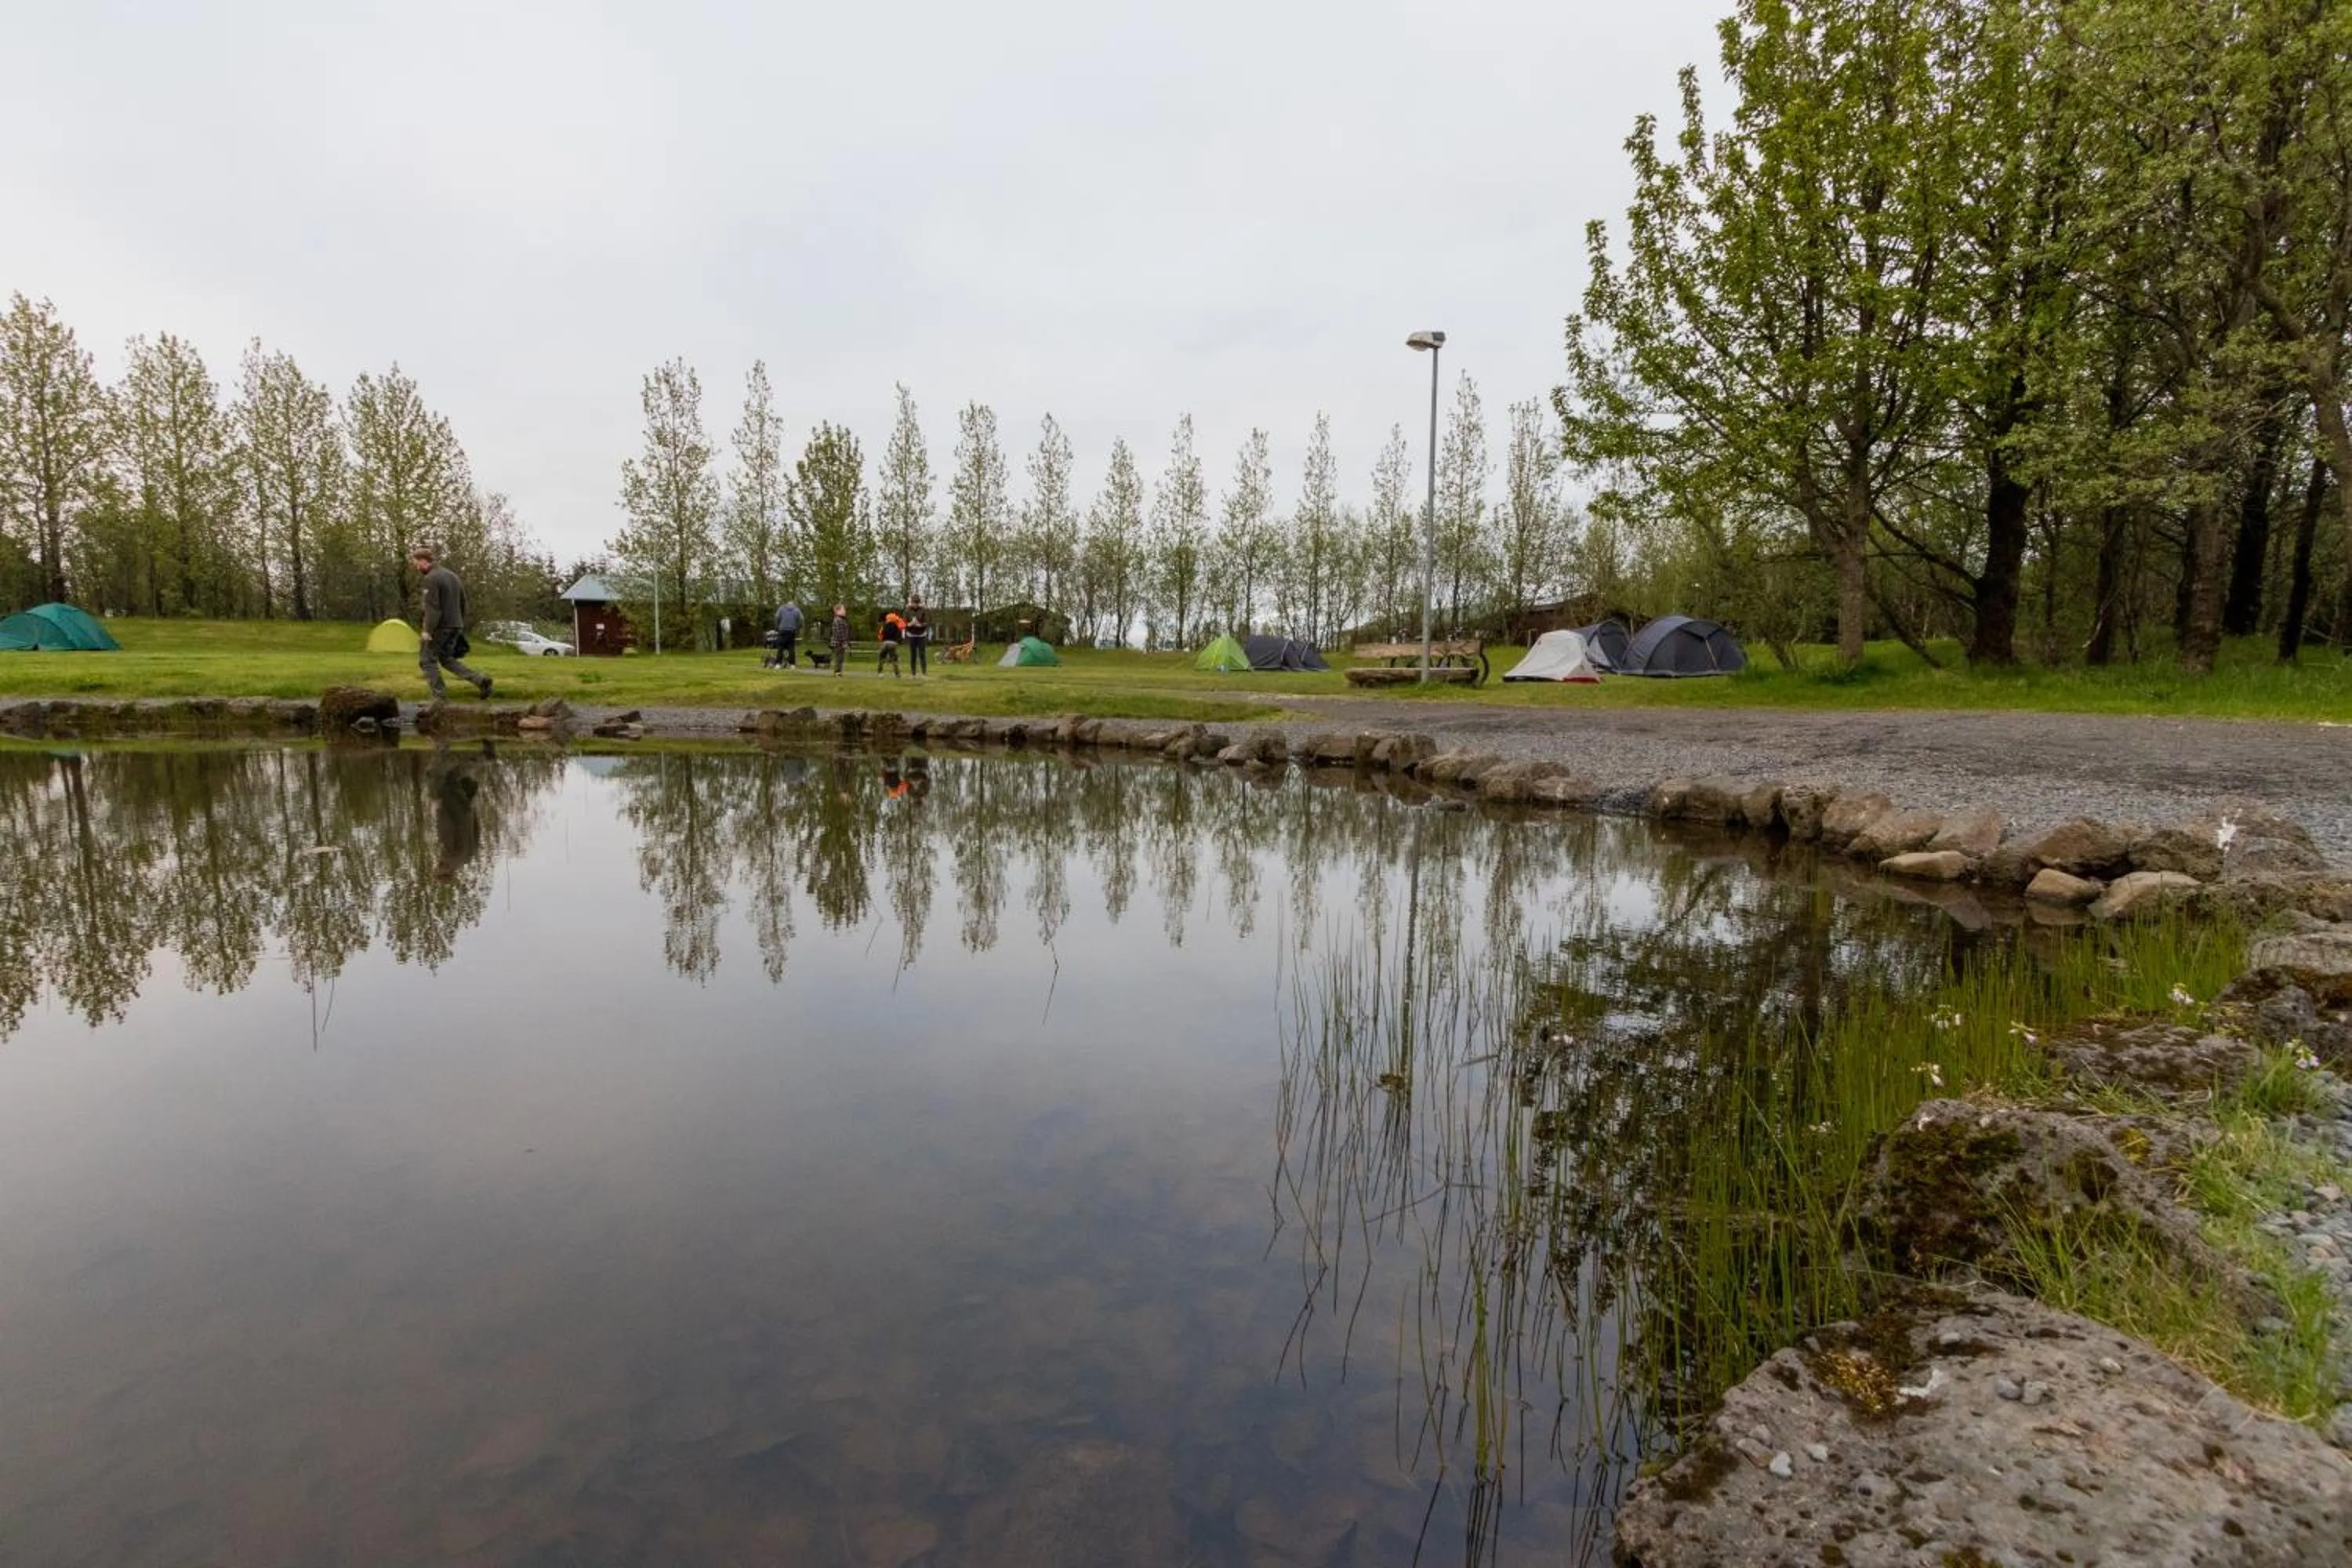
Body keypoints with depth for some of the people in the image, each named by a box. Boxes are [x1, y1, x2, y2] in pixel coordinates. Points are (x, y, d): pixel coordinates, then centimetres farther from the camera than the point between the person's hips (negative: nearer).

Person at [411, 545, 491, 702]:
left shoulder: (431, 578, -16)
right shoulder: (452, 575, 12)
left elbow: (432, 607, -22)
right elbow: (463, 602, 17)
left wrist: (428, 630, -19)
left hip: (440, 628, -8)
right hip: (455, 626, 8)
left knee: (427, 660, 5)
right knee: (446, 660, 17)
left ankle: (440, 696, 3)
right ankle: (480, 680, 1)